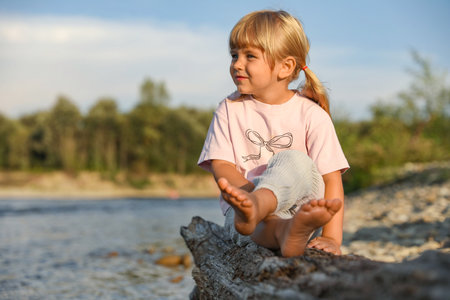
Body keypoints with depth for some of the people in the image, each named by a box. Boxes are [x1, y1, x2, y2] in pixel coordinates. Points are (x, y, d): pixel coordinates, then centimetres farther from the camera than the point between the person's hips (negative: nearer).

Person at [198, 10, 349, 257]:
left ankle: (253, 207, -59)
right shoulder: (229, 109, 9)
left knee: (294, 160, -31)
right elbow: (221, 166, -2)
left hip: (299, 201, -1)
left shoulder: (311, 114, 2)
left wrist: (332, 238, -17)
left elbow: (332, 178, -4)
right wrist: (261, 194, -21)